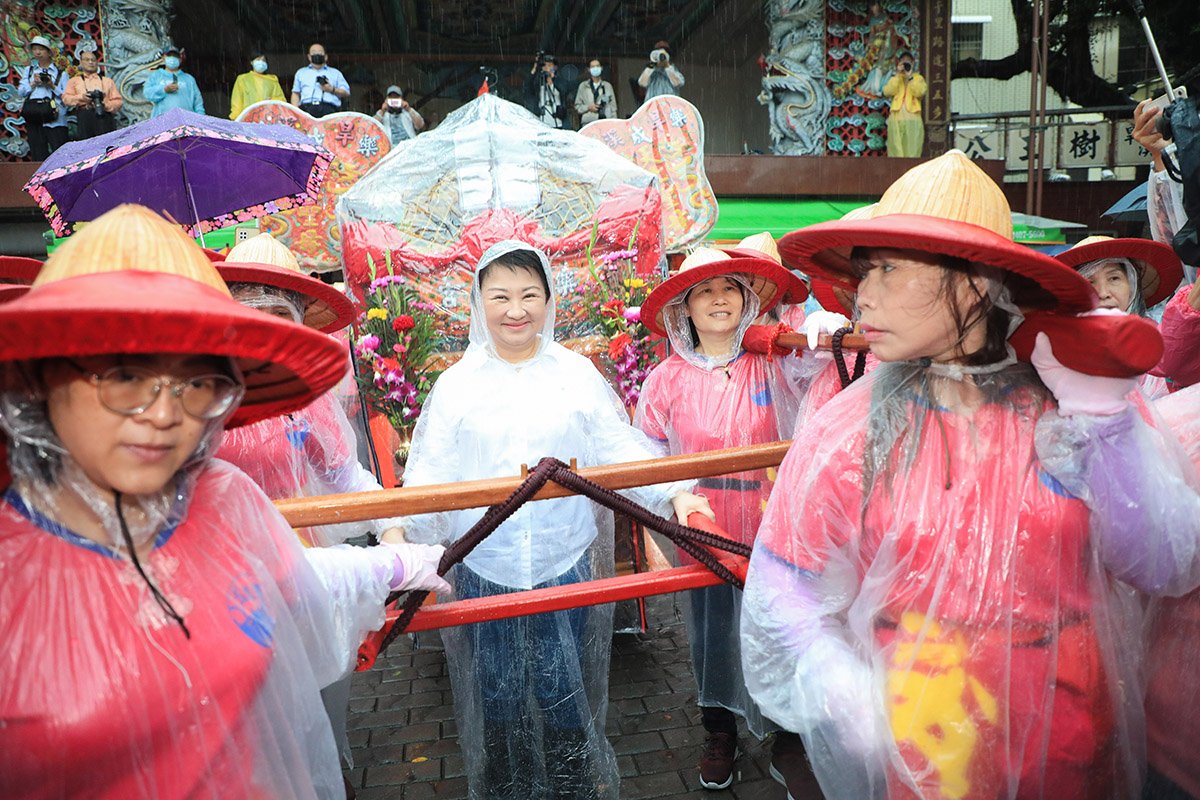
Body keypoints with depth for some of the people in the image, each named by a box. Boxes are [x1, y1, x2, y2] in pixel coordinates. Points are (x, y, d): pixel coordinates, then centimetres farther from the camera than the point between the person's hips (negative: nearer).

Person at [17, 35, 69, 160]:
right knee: (38, 156, 2)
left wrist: (53, 86, -11)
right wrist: (33, 83, -2)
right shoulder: (28, 70, 22)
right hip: (33, 116, 4)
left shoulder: (60, 73, 10)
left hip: (54, 118, -4)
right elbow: (21, 92, 13)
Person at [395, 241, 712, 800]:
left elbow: (620, 447, 0)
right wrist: (408, 532, -18)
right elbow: (431, 475, -2)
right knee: (497, 696, 13)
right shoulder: (456, 385, 1)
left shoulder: (578, 374, 2)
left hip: (566, 562, 0)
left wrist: (674, 492, -14)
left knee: (565, 694, 12)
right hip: (485, 569, 0)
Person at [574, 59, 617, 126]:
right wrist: (588, 107, -8)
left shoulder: (608, 86, 14)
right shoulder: (583, 86, 11)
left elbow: (613, 106, 11)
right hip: (589, 122, -1)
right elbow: (577, 106, 11)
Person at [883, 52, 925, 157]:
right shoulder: (895, 77, 17)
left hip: (913, 119, -1)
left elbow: (920, 92, -6)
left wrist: (910, 76, -5)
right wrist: (898, 75, -3)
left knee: (912, 151, -7)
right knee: (896, 151, -6)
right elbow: (887, 92, -2)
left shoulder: (918, 78, 14)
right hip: (896, 119, 1)